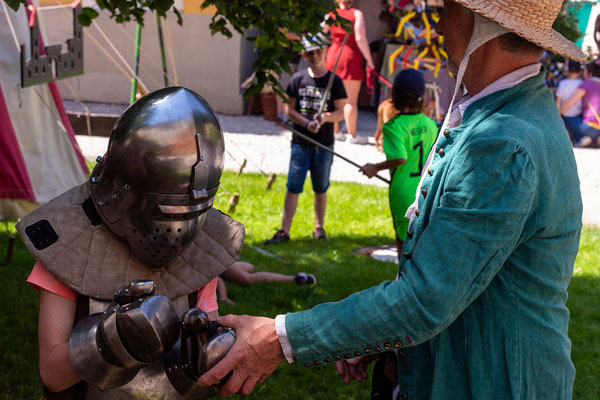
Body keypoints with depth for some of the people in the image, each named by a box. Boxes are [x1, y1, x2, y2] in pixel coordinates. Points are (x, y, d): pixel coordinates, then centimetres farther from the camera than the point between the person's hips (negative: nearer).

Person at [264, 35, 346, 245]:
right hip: (300, 142, 0)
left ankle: (319, 227, 25)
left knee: (321, 189, 10)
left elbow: (340, 112, 1)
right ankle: (284, 231, 1)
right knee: (293, 187, -2)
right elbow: (289, 108, 2)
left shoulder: (335, 81, 1)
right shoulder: (298, 78, 3)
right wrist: (307, 123, -14)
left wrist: (326, 117, -20)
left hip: (324, 144, 0)